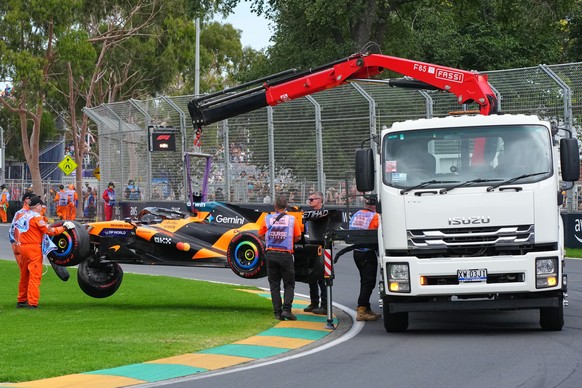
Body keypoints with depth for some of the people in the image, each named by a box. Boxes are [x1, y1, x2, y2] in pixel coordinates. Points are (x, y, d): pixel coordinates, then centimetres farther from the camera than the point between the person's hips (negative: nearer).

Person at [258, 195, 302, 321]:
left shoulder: (268, 219, 1)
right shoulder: (292, 219, -2)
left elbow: (261, 235, 3)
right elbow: (298, 237, 0)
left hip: (271, 254, 2)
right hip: (286, 255, -2)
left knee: (274, 285, 8)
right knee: (289, 284, 7)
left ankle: (278, 312, 4)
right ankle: (286, 309, -10)